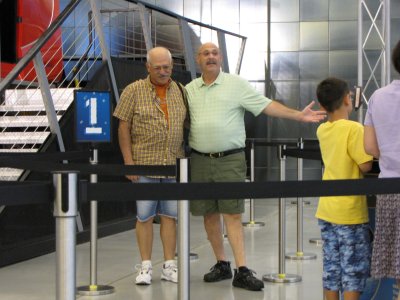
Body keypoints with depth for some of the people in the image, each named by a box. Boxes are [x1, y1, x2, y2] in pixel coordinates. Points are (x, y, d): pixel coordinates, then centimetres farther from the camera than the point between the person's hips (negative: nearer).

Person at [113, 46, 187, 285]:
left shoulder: (180, 91, 7)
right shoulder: (134, 91, -2)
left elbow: (187, 125, 12)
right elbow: (124, 127, -3)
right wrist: (129, 162, -8)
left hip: (174, 165, 3)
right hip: (145, 165, -3)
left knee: (170, 215, 6)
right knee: (145, 216, 3)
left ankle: (169, 265, 14)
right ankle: (146, 267, 11)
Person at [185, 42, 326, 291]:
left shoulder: (236, 84, -1)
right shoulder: (189, 90, 10)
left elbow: (266, 105, -5)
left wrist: (298, 115, -14)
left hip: (230, 160, -4)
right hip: (200, 160, 4)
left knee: (233, 215, -8)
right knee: (209, 214, 8)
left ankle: (242, 271, -6)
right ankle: (222, 264, 21)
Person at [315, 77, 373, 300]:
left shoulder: (322, 130, 6)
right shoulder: (353, 128, -15)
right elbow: (365, 166, -18)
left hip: (326, 210, 7)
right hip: (350, 213, -7)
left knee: (331, 267, 12)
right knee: (354, 269, 1)